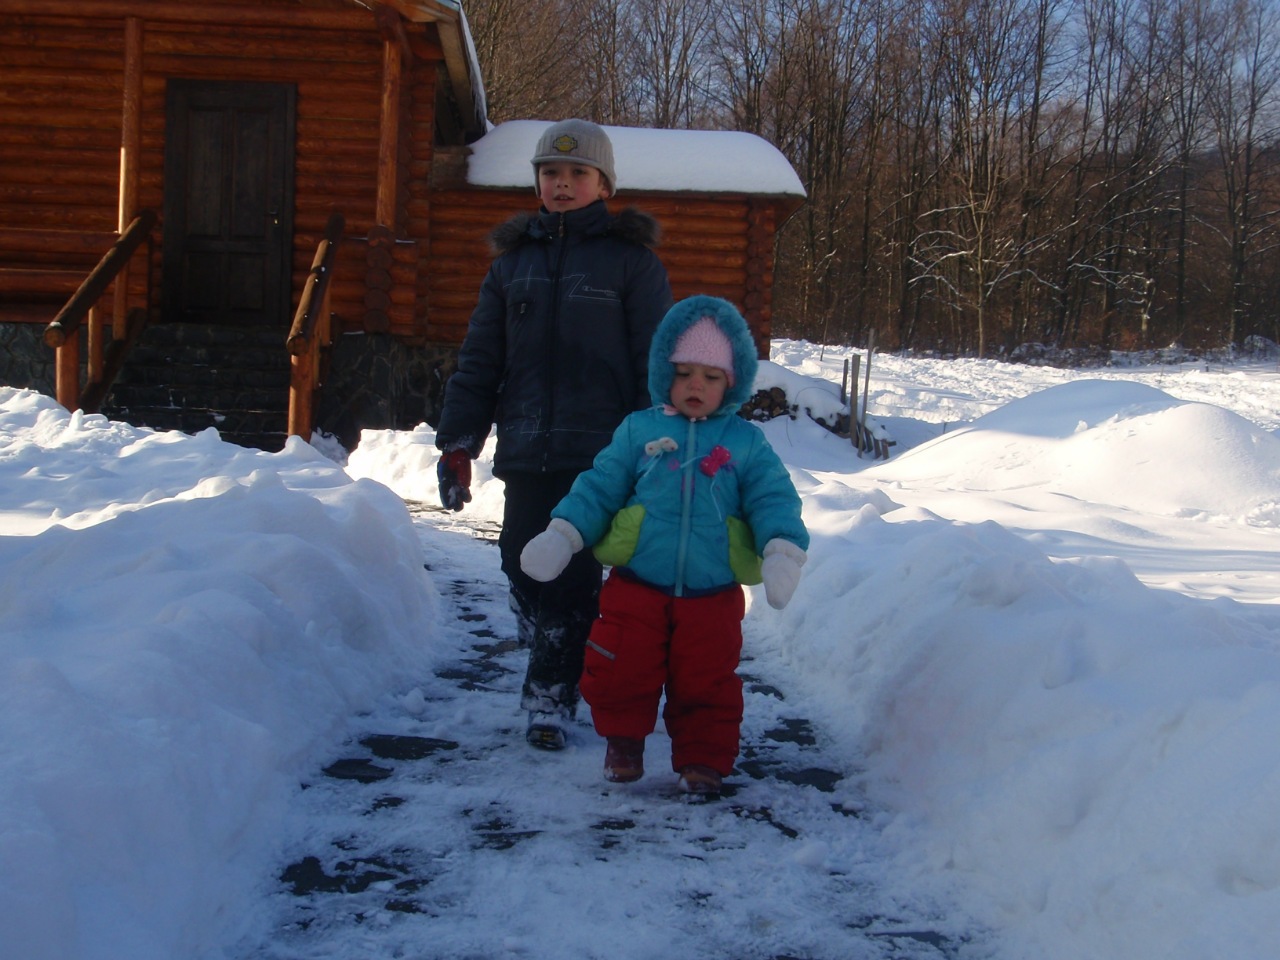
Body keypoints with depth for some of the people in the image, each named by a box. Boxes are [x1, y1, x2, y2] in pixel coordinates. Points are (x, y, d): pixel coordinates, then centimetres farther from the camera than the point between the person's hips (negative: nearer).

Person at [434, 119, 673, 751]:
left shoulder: (632, 259, 2)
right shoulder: (514, 259, 14)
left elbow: (655, 362, 0)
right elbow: (479, 360, 14)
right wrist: (457, 441, 6)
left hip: (599, 453, -4)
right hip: (525, 451, 4)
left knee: (571, 575, -2)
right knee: (523, 565, 8)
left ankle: (551, 696, 9)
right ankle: (555, 663, 30)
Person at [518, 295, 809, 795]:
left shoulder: (746, 443, 4)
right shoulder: (638, 430, 5)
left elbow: (773, 500, 0)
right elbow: (599, 487, 5)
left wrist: (783, 551, -18)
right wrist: (563, 533, -7)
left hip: (712, 597, 0)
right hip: (635, 588, 1)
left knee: (706, 685, 7)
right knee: (620, 675, 5)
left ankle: (703, 758, 24)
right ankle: (623, 742, 28)